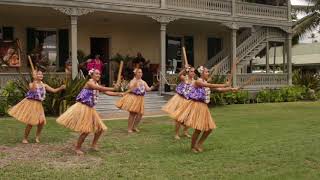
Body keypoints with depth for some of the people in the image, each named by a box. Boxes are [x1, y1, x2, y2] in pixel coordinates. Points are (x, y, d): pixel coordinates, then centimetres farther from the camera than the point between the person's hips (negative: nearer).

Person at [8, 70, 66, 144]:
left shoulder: (44, 85, 5)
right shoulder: (31, 84, -8)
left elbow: (54, 90, 3)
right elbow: (33, 90, -31)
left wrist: (61, 88, -13)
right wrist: (34, 80, -37)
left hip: (39, 105, 5)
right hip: (30, 103, -5)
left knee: (42, 121, -7)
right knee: (30, 122, -5)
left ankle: (37, 136, 14)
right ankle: (25, 138, 13)